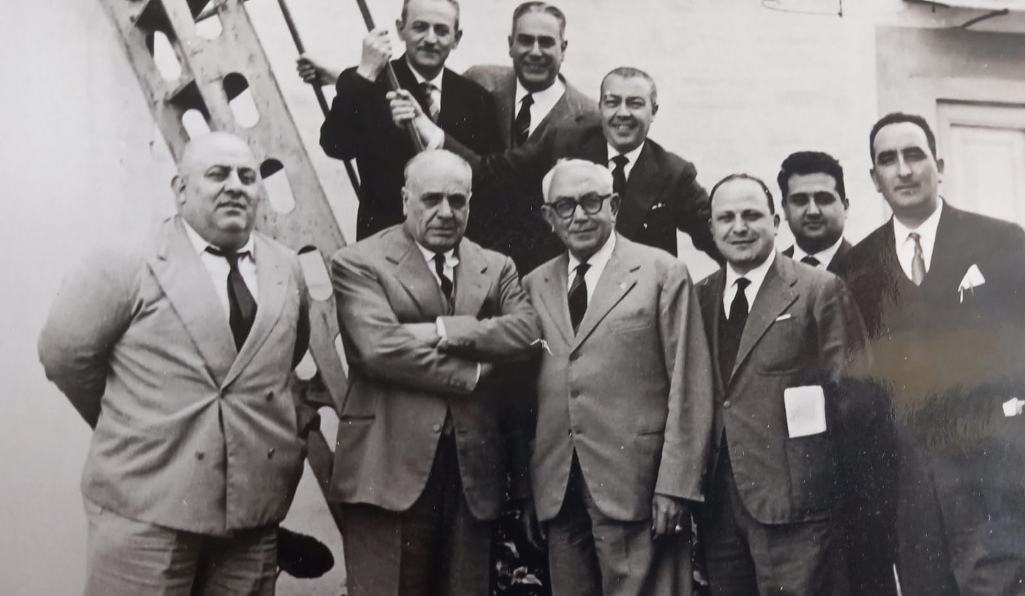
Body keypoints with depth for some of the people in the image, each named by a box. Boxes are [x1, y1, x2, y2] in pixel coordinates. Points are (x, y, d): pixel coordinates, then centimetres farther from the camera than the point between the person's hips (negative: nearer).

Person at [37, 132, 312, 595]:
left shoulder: (287, 271, 10)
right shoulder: (125, 266, -6)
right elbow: (66, 354, 0)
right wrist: (128, 424, 8)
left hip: (254, 509, 5)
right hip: (146, 505, -4)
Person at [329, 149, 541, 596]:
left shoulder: (497, 268, 13)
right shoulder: (358, 263, -1)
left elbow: (528, 332, -4)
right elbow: (380, 347, -16)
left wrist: (443, 330, -14)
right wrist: (474, 372, -10)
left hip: (472, 468, 5)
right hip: (389, 467, -4)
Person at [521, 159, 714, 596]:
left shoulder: (662, 273, 1)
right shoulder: (534, 286, 13)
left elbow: (688, 388, -4)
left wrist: (675, 487, -11)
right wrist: (523, 488, 10)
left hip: (635, 489, -4)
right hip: (556, 491, 4)